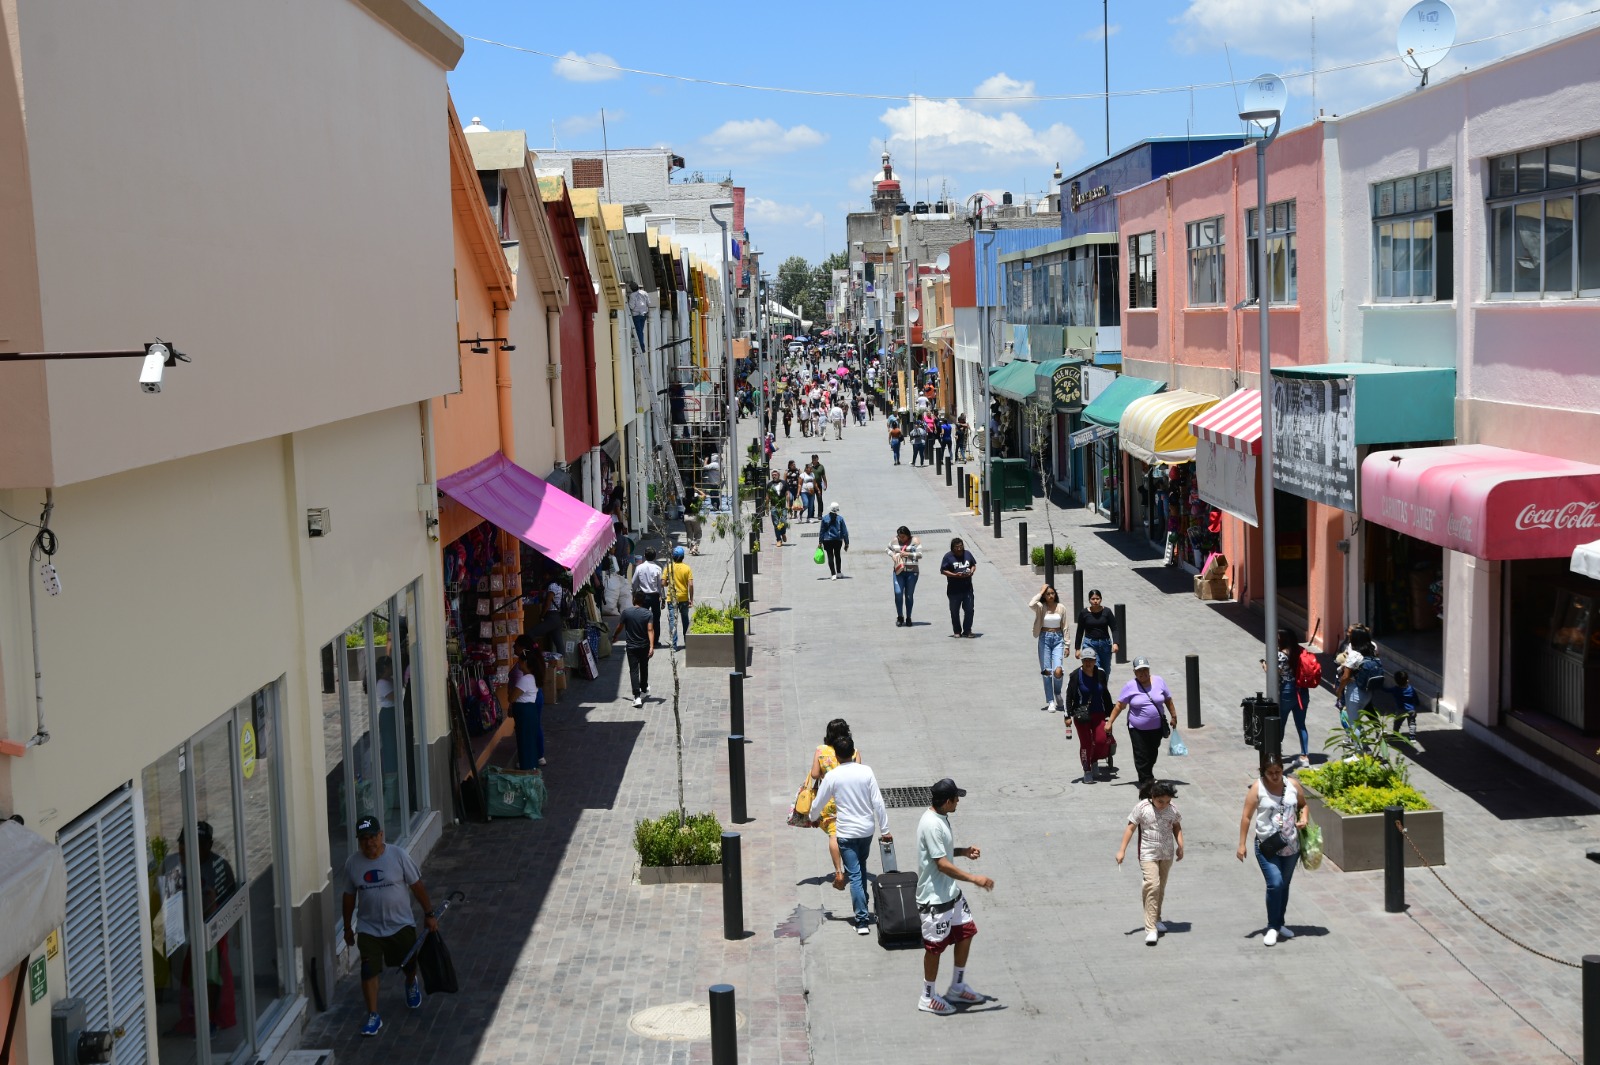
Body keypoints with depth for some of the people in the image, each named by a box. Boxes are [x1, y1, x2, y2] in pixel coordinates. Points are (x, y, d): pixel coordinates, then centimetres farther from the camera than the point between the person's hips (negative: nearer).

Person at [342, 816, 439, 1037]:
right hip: (369, 928, 1)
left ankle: (411, 985, 51)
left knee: (408, 964, 17)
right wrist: (348, 928, 10)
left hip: (401, 925, -1)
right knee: (369, 971, -6)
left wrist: (429, 914, -4)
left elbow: (417, 886, -6)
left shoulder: (398, 855, -14)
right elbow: (349, 896, 5)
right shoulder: (352, 863, -7)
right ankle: (373, 1016, 7)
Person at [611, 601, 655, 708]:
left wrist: (614, 636, 18)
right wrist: (652, 646, -21)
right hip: (644, 646, 2)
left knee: (633, 671, -3)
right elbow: (650, 630, -17)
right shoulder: (647, 613, -9)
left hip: (631, 647, -2)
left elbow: (620, 627, -2)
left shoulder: (626, 612, -11)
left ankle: (637, 697, -15)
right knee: (644, 668, 22)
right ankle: (644, 690, 42)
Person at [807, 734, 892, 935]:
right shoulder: (866, 771, -7)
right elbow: (878, 802, -6)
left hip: (846, 832, -3)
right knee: (861, 868, 25)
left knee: (854, 875, -1)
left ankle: (862, 920, -5)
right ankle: (863, 909, 33)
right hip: (867, 829, 3)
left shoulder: (832, 776, -11)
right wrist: (884, 830, 2)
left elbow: (818, 804, 0)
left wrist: (813, 817, 23)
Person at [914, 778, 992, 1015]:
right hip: (935, 898, -10)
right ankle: (928, 997, 20)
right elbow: (942, 864, -28)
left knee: (966, 931, 17)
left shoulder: (940, 818, 5)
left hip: (950, 891, 10)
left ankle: (957, 988, 31)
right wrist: (974, 879, -24)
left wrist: (964, 851, 3)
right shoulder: (932, 825, -27)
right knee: (935, 945, 3)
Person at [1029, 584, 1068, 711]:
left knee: (1058, 671, -15)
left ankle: (1058, 693, 14)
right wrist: (1040, 592, -13)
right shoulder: (1041, 607, -1)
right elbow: (1031, 605, -25)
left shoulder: (1061, 608, 5)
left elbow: (1065, 627, 9)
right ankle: (1050, 702, 7)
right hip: (1044, 638, 0)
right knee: (1047, 671, -1)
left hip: (1058, 639, 0)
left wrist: (1066, 644, 5)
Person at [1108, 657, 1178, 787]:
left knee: (1152, 754, 14)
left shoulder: (1159, 682, 0)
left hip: (1157, 728, 3)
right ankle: (1145, 780, 5)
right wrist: (1110, 722, -3)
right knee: (1141, 756, -5)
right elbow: (1119, 705, -2)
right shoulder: (1130, 686, -8)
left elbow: (1168, 700, 12)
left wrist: (1173, 716, 12)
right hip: (1137, 729, -3)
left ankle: (1148, 774, 37)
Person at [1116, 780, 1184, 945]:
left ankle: (1156, 919, 37)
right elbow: (1130, 828, -8)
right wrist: (1122, 850, -10)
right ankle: (1151, 929, -18)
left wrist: (1180, 846, 0)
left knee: (1161, 888, 16)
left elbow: (1177, 827, 12)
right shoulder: (1142, 807, -13)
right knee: (1153, 885, -18)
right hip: (1148, 854, -4)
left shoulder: (1172, 810, -3)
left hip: (1167, 854, 4)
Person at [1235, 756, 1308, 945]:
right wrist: (1242, 844, -11)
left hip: (1291, 846, 4)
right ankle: (1272, 927, -3)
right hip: (1267, 846, -4)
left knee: (1284, 885, 14)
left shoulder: (1292, 785, 0)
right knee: (1275, 884, -16)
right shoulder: (1257, 788, -10)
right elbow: (1246, 816, -8)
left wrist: (1304, 818, -7)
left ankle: (1279, 924, 30)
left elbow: (1303, 805, 16)